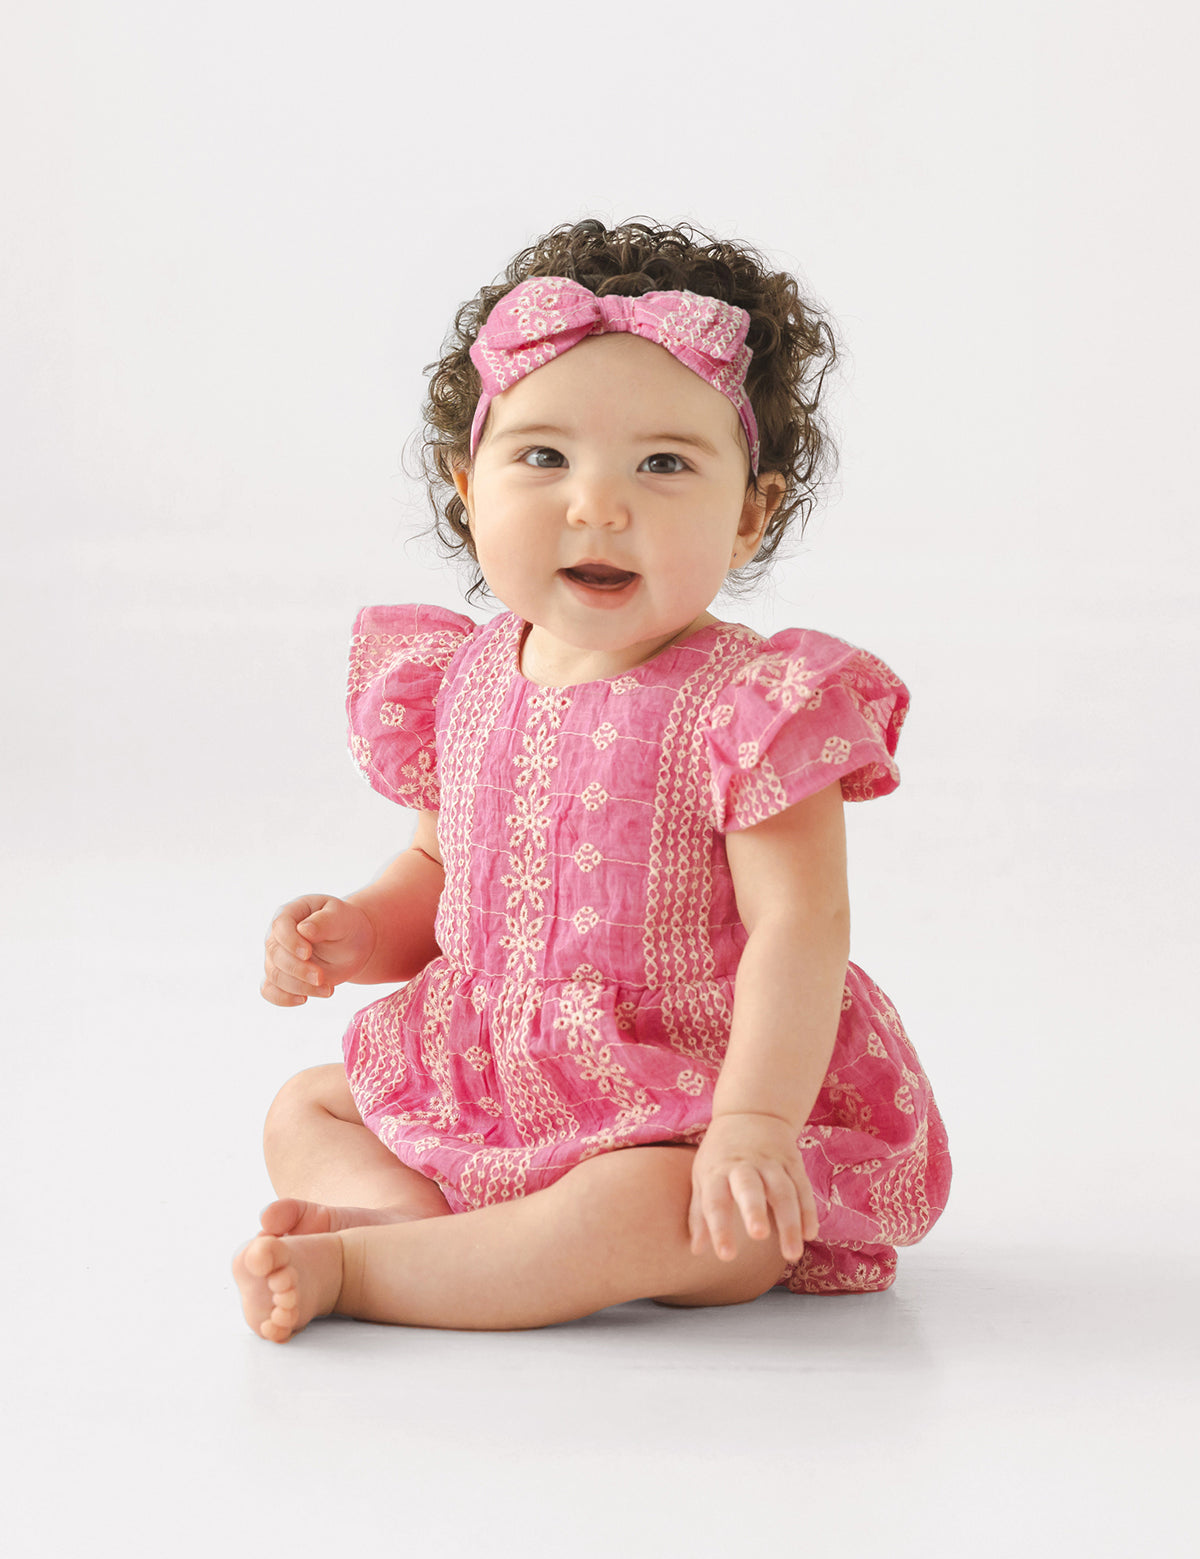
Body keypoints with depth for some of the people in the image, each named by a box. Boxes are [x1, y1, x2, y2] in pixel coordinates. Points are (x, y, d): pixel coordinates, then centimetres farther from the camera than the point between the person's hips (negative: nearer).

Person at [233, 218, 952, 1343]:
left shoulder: (748, 705, -18)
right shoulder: (462, 684, 2)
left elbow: (798, 927, -22)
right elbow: (439, 873, 17)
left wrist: (754, 1119, -32)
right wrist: (354, 931, -4)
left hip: (688, 1112, -7)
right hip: (492, 1088, 7)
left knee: (661, 1214, -36)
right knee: (303, 1111, 10)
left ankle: (353, 1266, -25)